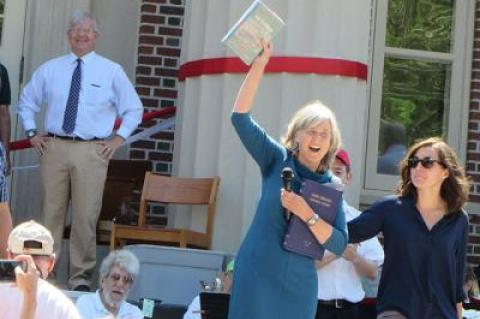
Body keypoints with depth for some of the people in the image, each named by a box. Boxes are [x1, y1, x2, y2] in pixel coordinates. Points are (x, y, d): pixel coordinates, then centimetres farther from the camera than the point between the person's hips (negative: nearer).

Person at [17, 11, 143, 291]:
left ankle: (81, 278, 2)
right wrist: (32, 133, 12)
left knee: (86, 217, -5)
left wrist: (118, 139, 4)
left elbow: (134, 109, 13)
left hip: (91, 151, -2)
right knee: (51, 213, 2)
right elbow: (27, 102, 23)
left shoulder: (112, 71, 6)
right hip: (54, 147, 2)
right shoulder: (50, 69, 11)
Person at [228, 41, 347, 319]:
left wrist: (307, 215, -20)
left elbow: (339, 244, -5)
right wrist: (260, 65, -15)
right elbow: (241, 117, -8)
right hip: (257, 278, -2)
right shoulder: (277, 161, 1)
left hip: (298, 287, 2)